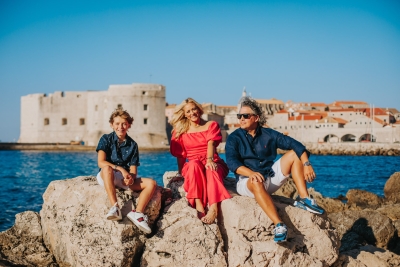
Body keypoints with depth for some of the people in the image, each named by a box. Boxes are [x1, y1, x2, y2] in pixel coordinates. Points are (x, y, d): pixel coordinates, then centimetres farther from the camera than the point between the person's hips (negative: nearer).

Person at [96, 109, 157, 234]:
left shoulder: (132, 145, 9)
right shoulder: (106, 139, 0)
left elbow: (133, 169, 2)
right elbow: (101, 162, -13)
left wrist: (130, 177, -22)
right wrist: (121, 169, -24)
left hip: (126, 179, 4)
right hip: (106, 177, -4)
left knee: (151, 183, -16)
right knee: (107, 168, -40)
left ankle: (137, 213, -29)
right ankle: (115, 208, -47)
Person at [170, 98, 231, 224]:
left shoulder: (211, 125, 11)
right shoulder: (180, 131, 14)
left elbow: (211, 143, -10)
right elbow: (180, 154, 10)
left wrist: (209, 159, -28)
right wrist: (180, 172, -2)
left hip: (212, 163, -1)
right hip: (192, 167, 1)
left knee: (212, 169, -38)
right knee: (194, 164, -37)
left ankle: (213, 208, -59)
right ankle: (198, 205, -51)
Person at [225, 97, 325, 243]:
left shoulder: (268, 134, 6)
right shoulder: (234, 138, -2)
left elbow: (295, 144, -2)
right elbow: (232, 162, -18)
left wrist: (306, 164, -19)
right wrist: (251, 173, -37)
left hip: (271, 178, 4)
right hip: (247, 181, -4)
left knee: (294, 154, -8)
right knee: (256, 182, -40)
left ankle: (304, 198, -17)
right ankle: (279, 225, -49)